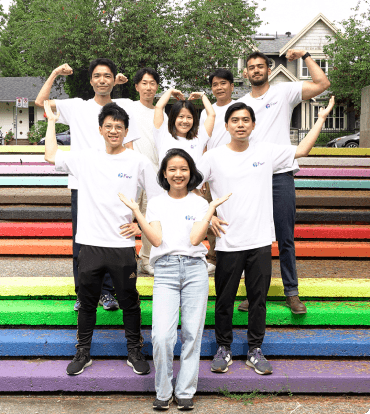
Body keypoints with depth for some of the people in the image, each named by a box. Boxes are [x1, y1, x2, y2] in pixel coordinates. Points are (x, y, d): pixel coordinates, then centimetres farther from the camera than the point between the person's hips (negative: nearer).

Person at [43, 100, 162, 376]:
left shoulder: (139, 162, 0)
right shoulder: (86, 158, 7)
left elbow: (158, 200, 3)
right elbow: (51, 155, 12)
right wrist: (52, 121, 17)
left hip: (123, 245, -2)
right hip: (90, 244, 2)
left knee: (129, 303, 10)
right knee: (87, 303, 14)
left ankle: (135, 352, 27)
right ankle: (83, 353, 30)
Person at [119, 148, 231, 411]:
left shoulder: (199, 203, 10)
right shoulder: (156, 203, 12)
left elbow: (195, 239, -5)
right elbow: (156, 239, -2)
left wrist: (212, 208, -5)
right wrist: (135, 210, -2)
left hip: (194, 269, 0)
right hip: (165, 270, 0)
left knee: (192, 334, 2)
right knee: (162, 336, -10)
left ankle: (186, 392, 16)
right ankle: (163, 392, 9)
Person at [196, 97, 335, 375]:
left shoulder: (266, 152, 5)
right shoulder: (214, 157, -1)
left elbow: (302, 150, 13)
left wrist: (322, 118, 13)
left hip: (260, 241, 2)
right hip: (228, 243, -1)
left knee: (258, 298, 9)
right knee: (224, 299, 8)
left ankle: (255, 350, 23)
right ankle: (224, 349, 25)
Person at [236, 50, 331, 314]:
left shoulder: (284, 92, 6)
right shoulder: (241, 104, 16)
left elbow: (322, 84, -4)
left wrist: (305, 56, -2)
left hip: (281, 176, -3)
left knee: (286, 238, 2)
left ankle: (292, 292, 13)